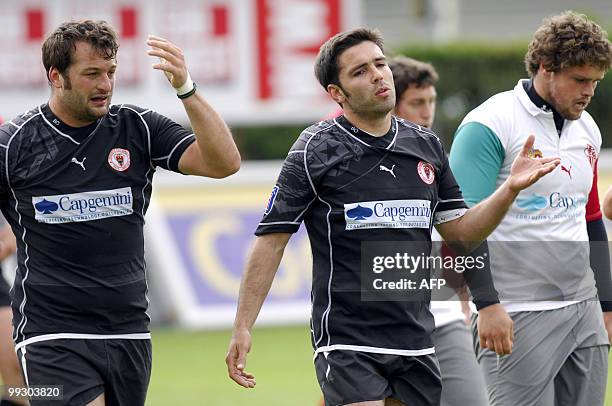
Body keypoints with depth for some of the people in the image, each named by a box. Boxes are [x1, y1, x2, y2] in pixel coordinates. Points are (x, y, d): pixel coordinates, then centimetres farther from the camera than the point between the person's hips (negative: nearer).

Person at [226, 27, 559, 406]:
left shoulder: (427, 145, 11)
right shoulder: (316, 150, -4)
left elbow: (461, 232, 14)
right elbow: (272, 240, -5)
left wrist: (511, 188, -2)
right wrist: (242, 328, -11)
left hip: (416, 343, 5)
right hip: (347, 343, -5)